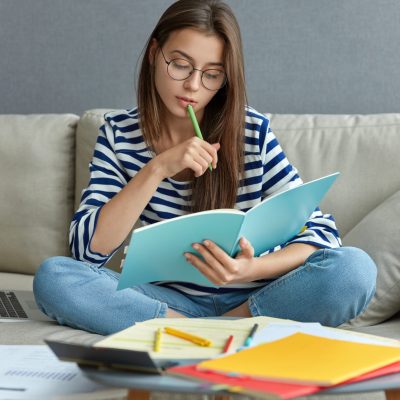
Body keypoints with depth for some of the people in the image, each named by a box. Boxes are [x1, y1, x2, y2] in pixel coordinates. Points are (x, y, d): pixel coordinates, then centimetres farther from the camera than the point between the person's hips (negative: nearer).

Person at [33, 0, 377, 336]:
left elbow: (322, 232, -8)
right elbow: (87, 249, -11)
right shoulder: (119, 133, -3)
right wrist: (157, 169, -23)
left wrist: (252, 269, -28)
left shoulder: (254, 133, -6)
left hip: (250, 298, -1)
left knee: (355, 269, -27)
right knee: (53, 276, -25)